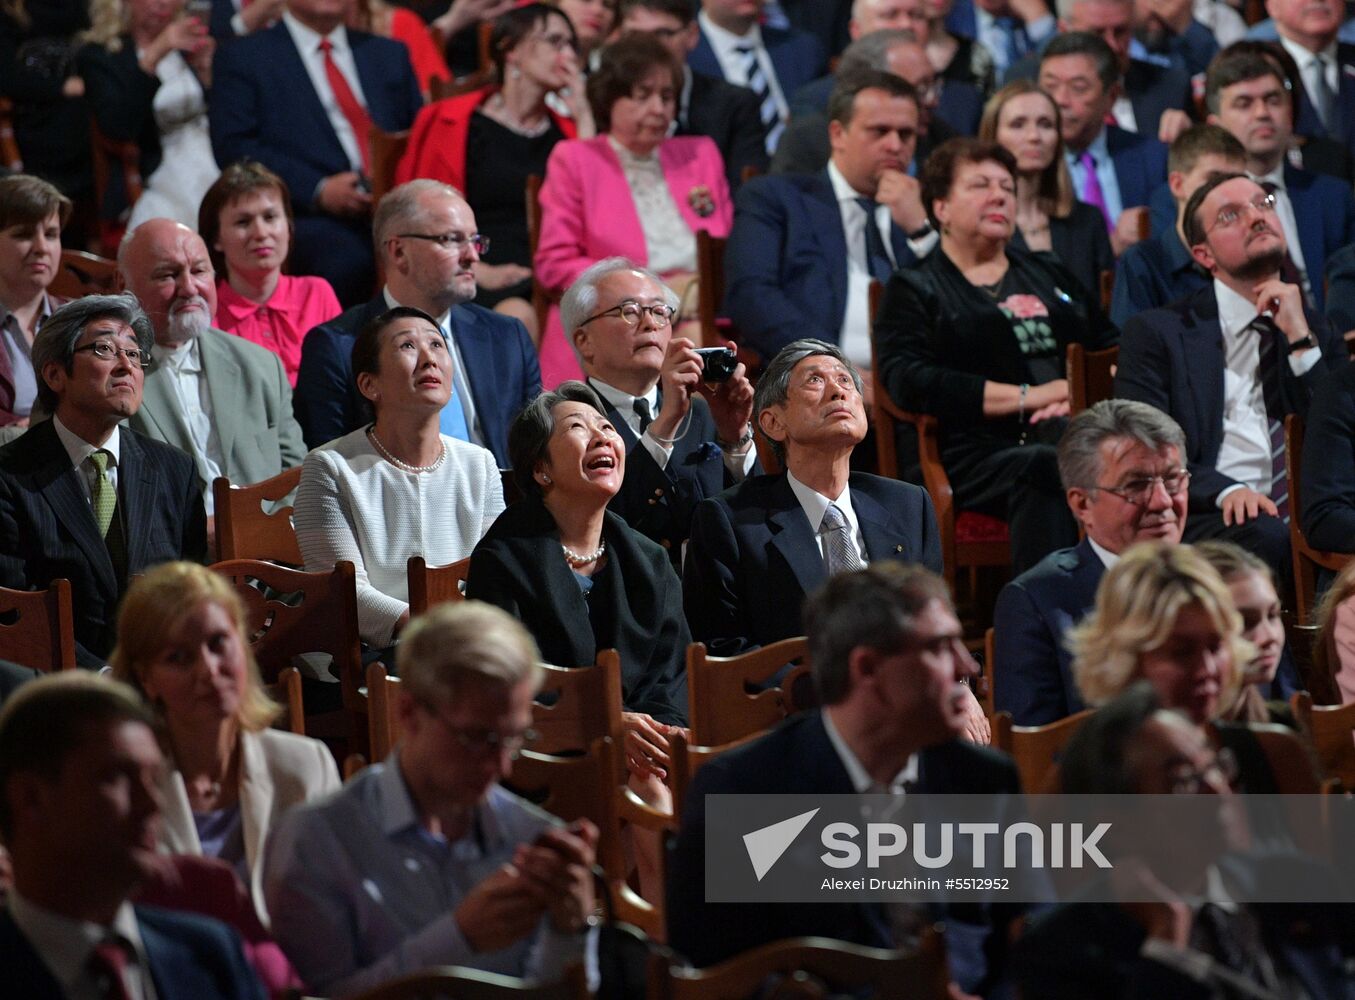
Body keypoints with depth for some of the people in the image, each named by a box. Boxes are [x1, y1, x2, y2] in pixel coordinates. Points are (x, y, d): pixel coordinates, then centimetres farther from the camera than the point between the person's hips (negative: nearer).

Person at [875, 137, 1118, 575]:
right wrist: (1028, 398, -7)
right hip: (977, 453, -4)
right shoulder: (915, 289, 14)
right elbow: (908, 382, -4)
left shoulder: (1048, 275, 30)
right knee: (1044, 468, -40)